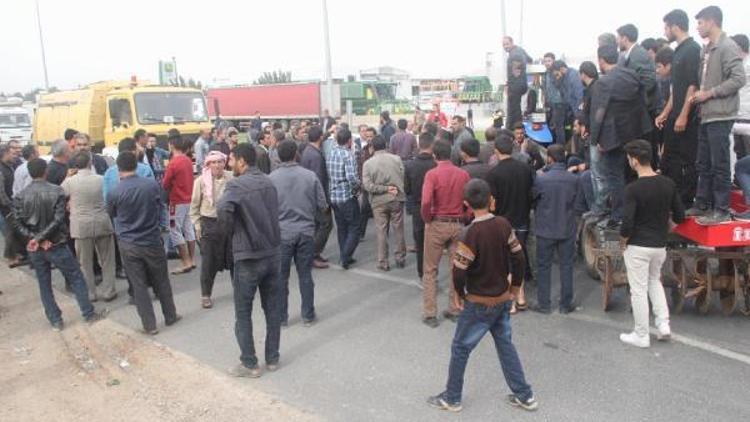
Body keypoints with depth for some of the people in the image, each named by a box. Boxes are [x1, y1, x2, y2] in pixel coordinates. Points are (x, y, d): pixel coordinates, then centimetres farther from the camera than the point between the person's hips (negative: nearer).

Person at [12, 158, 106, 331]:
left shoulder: (20, 196, -3)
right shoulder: (57, 191, -12)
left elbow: (17, 223, -8)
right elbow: (58, 220, -19)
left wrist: (34, 237, -11)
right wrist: (39, 238, -15)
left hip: (34, 248, 3)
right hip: (56, 245, -3)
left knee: (44, 285, 13)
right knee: (77, 278, 10)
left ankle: (56, 321, 20)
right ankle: (89, 314, 15)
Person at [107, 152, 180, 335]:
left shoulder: (113, 193, -13)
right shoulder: (152, 185, -10)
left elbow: (112, 214, 7)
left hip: (129, 245, -1)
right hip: (152, 241, 1)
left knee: (139, 286, 8)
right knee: (161, 281, 16)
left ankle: (150, 325, 14)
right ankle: (170, 316, 29)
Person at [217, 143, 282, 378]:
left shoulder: (237, 185, -14)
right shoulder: (268, 182, 8)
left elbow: (223, 208, -32)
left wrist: (230, 229, -15)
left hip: (248, 257, -6)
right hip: (272, 253, 6)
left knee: (243, 313, 7)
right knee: (273, 309, 14)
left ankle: (250, 364, 14)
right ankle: (272, 359, 24)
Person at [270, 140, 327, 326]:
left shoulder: (271, 178, -10)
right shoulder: (310, 176, -5)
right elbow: (322, 205, 0)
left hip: (282, 233, -1)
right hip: (306, 232, 2)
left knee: (281, 277, 11)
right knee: (306, 276, 12)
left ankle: (281, 317, 19)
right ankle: (308, 316, 20)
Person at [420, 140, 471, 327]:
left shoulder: (432, 174, -11)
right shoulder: (464, 174, -1)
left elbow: (426, 201, -23)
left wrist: (427, 219, -7)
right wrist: (463, 216, 8)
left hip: (437, 224, -3)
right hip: (458, 225, 3)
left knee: (430, 270, 8)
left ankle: (430, 314, 9)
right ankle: (454, 310, 22)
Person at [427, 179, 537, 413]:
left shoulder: (470, 233, -22)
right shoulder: (504, 224, -6)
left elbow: (459, 271, -21)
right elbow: (518, 257, 0)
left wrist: (459, 294, -3)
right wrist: (515, 287, 13)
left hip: (480, 303, -6)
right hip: (503, 298, 6)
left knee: (460, 348, 10)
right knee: (505, 344, 20)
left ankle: (451, 398, 23)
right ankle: (524, 396, 27)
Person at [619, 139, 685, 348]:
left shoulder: (633, 189, -19)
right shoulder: (668, 184, -1)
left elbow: (627, 224, -22)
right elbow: (679, 216, 5)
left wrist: (624, 239, -3)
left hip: (638, 247, -6)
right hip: (660, 245, 6)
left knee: (639, 291, 5)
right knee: (654, 281, 27)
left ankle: (641, 336, 15)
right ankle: (663, 324, 18)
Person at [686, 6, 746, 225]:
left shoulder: (728, 47, -11)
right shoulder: (707, 50, 15)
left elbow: (738, 79, -18)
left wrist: (709, 93, -16)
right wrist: (699, 95, 7)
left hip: (720, 116, -9)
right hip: (707, 115, 9)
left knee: (719, 165, -4)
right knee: (704, 164, 13)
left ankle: (721, 210, 3)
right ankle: (702, 205, 23)